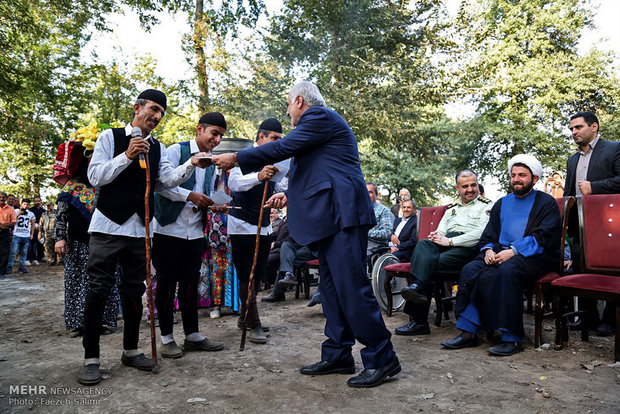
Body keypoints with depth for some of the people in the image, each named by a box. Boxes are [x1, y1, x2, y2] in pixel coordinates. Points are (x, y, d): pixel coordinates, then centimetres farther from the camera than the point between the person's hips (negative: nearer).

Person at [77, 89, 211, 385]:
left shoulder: (157, 147, 13)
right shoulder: (110, 137, 1)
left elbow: (169, 179, -2)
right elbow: (95, 177, -7)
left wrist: (191, 164, -20)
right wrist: (127, 156, -18)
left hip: (140, 228, 4)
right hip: (108, 226, -4)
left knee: (134, 291, 10)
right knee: (98, 290, -2)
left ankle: (131, 350, 23)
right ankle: (91, 358, 9)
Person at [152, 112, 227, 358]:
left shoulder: (212, 163, 15)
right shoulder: (176, 151, -4)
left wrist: (212, 204, -2)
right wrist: (190, 195, -20)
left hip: (195, 232, 6)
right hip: (168, 229, -6)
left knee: (190, 285, 11)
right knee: (167, 284, 3)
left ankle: (192, 336, 21)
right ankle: (167, 338, 15)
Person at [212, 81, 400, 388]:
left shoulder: (319, 117, -4)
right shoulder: (318, 122, 27)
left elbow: (282, 148, -12)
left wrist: (236, 158, -5)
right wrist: (290, 195, 21)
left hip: (341, 214, -11)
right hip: (329, 217, 11)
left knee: (351, 287, -10)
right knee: (332, 287, 11)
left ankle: (382, 359, 1)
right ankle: (337, 355, 19)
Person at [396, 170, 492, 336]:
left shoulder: (486, 205, 12)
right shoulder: (451, 208, 32)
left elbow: (481, 233, -5)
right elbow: (440, 232, 23)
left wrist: (449, 241, -13)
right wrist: (435, 236, -5)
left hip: (468, 247, -4)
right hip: (445, 246, 5)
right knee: (423, 244, -31)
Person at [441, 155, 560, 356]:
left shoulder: (546, 203, 6)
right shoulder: (502, 203, 23)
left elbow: (542, 238, -8)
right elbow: (488, 235, 18)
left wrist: (513, 251, -20)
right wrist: (489, 250, -5)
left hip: (534, 257, -5)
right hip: (499, 253, 5)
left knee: (506, 271, -36)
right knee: (471, 269, -22)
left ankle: (512, 338, -27)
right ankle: (468, 332, -21)